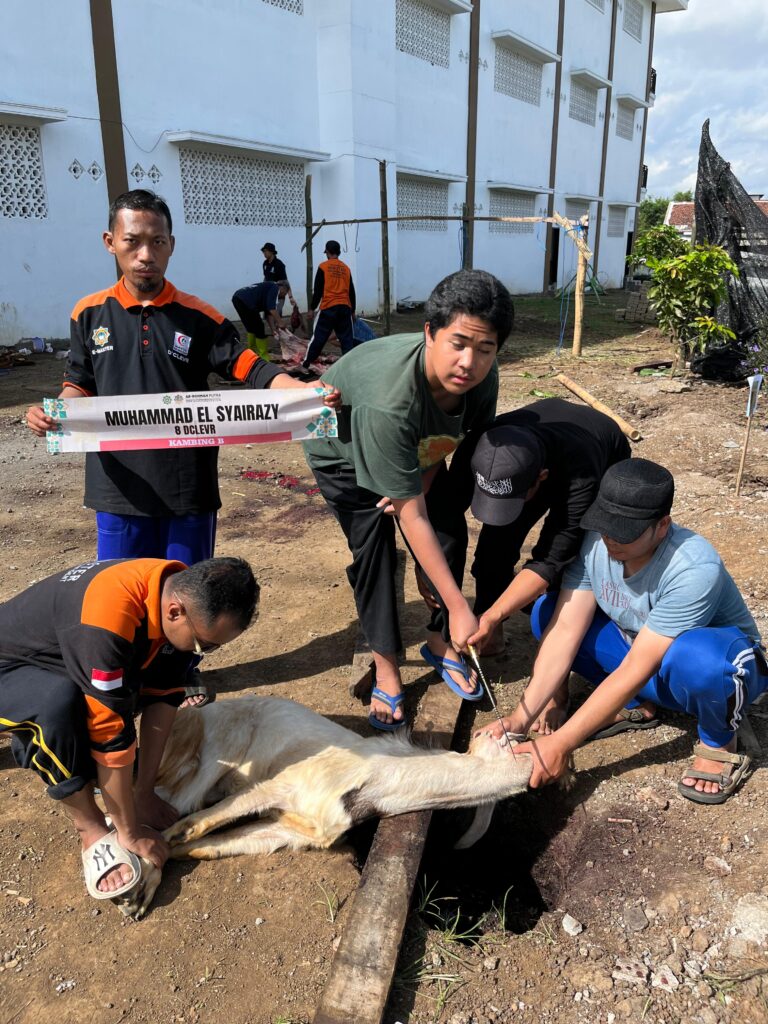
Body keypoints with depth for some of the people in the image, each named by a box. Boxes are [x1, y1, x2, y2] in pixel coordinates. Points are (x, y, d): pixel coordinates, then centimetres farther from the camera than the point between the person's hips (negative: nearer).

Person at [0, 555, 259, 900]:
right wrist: (130, 833, -22)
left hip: (59, 657, 8)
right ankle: (92, 830, -15)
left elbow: (163, 696, -9)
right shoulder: (109, 620, -40)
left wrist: (144, 793, -6)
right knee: (58, 702, -35)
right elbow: (111, 732, -34)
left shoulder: (185, 592, -17)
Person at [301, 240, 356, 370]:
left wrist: (312, 309, 4)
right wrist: (353, 311, 20)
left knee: (318, 338, 4)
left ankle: (305, 365, 11)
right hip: (345, 308, 3)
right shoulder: (346, 268, 10)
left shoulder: (323, 267, -1)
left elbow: (318, 290, -3)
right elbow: (351, 292, 13)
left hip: (328, 308, -3)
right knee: (347, 339, 5)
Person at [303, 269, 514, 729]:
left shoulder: (483, 378, -29)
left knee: (449, 541, -3)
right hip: (344, 453, -5)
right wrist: (460, 608, -36)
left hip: (416, 447, 5)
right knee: (373, 555, -10)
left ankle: (440, 643, 19)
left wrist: (421, 481, -22)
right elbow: (413, 520, -40)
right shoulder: (389, 401, -46)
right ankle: (387, 670, 9)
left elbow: (459, 436, -4)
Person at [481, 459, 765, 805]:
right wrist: (521, 717, -26)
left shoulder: (694, 569, -35)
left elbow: (634, 670, -35)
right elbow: (565, 630, -20)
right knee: (547, 611, -12)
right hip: (638, 647, 6)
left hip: (721, 661, -5)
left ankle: (719, 741, -7)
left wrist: (561, 743, -33)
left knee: (695, 658, -42)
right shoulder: (595, 543, -19)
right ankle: (638, 706, 4)